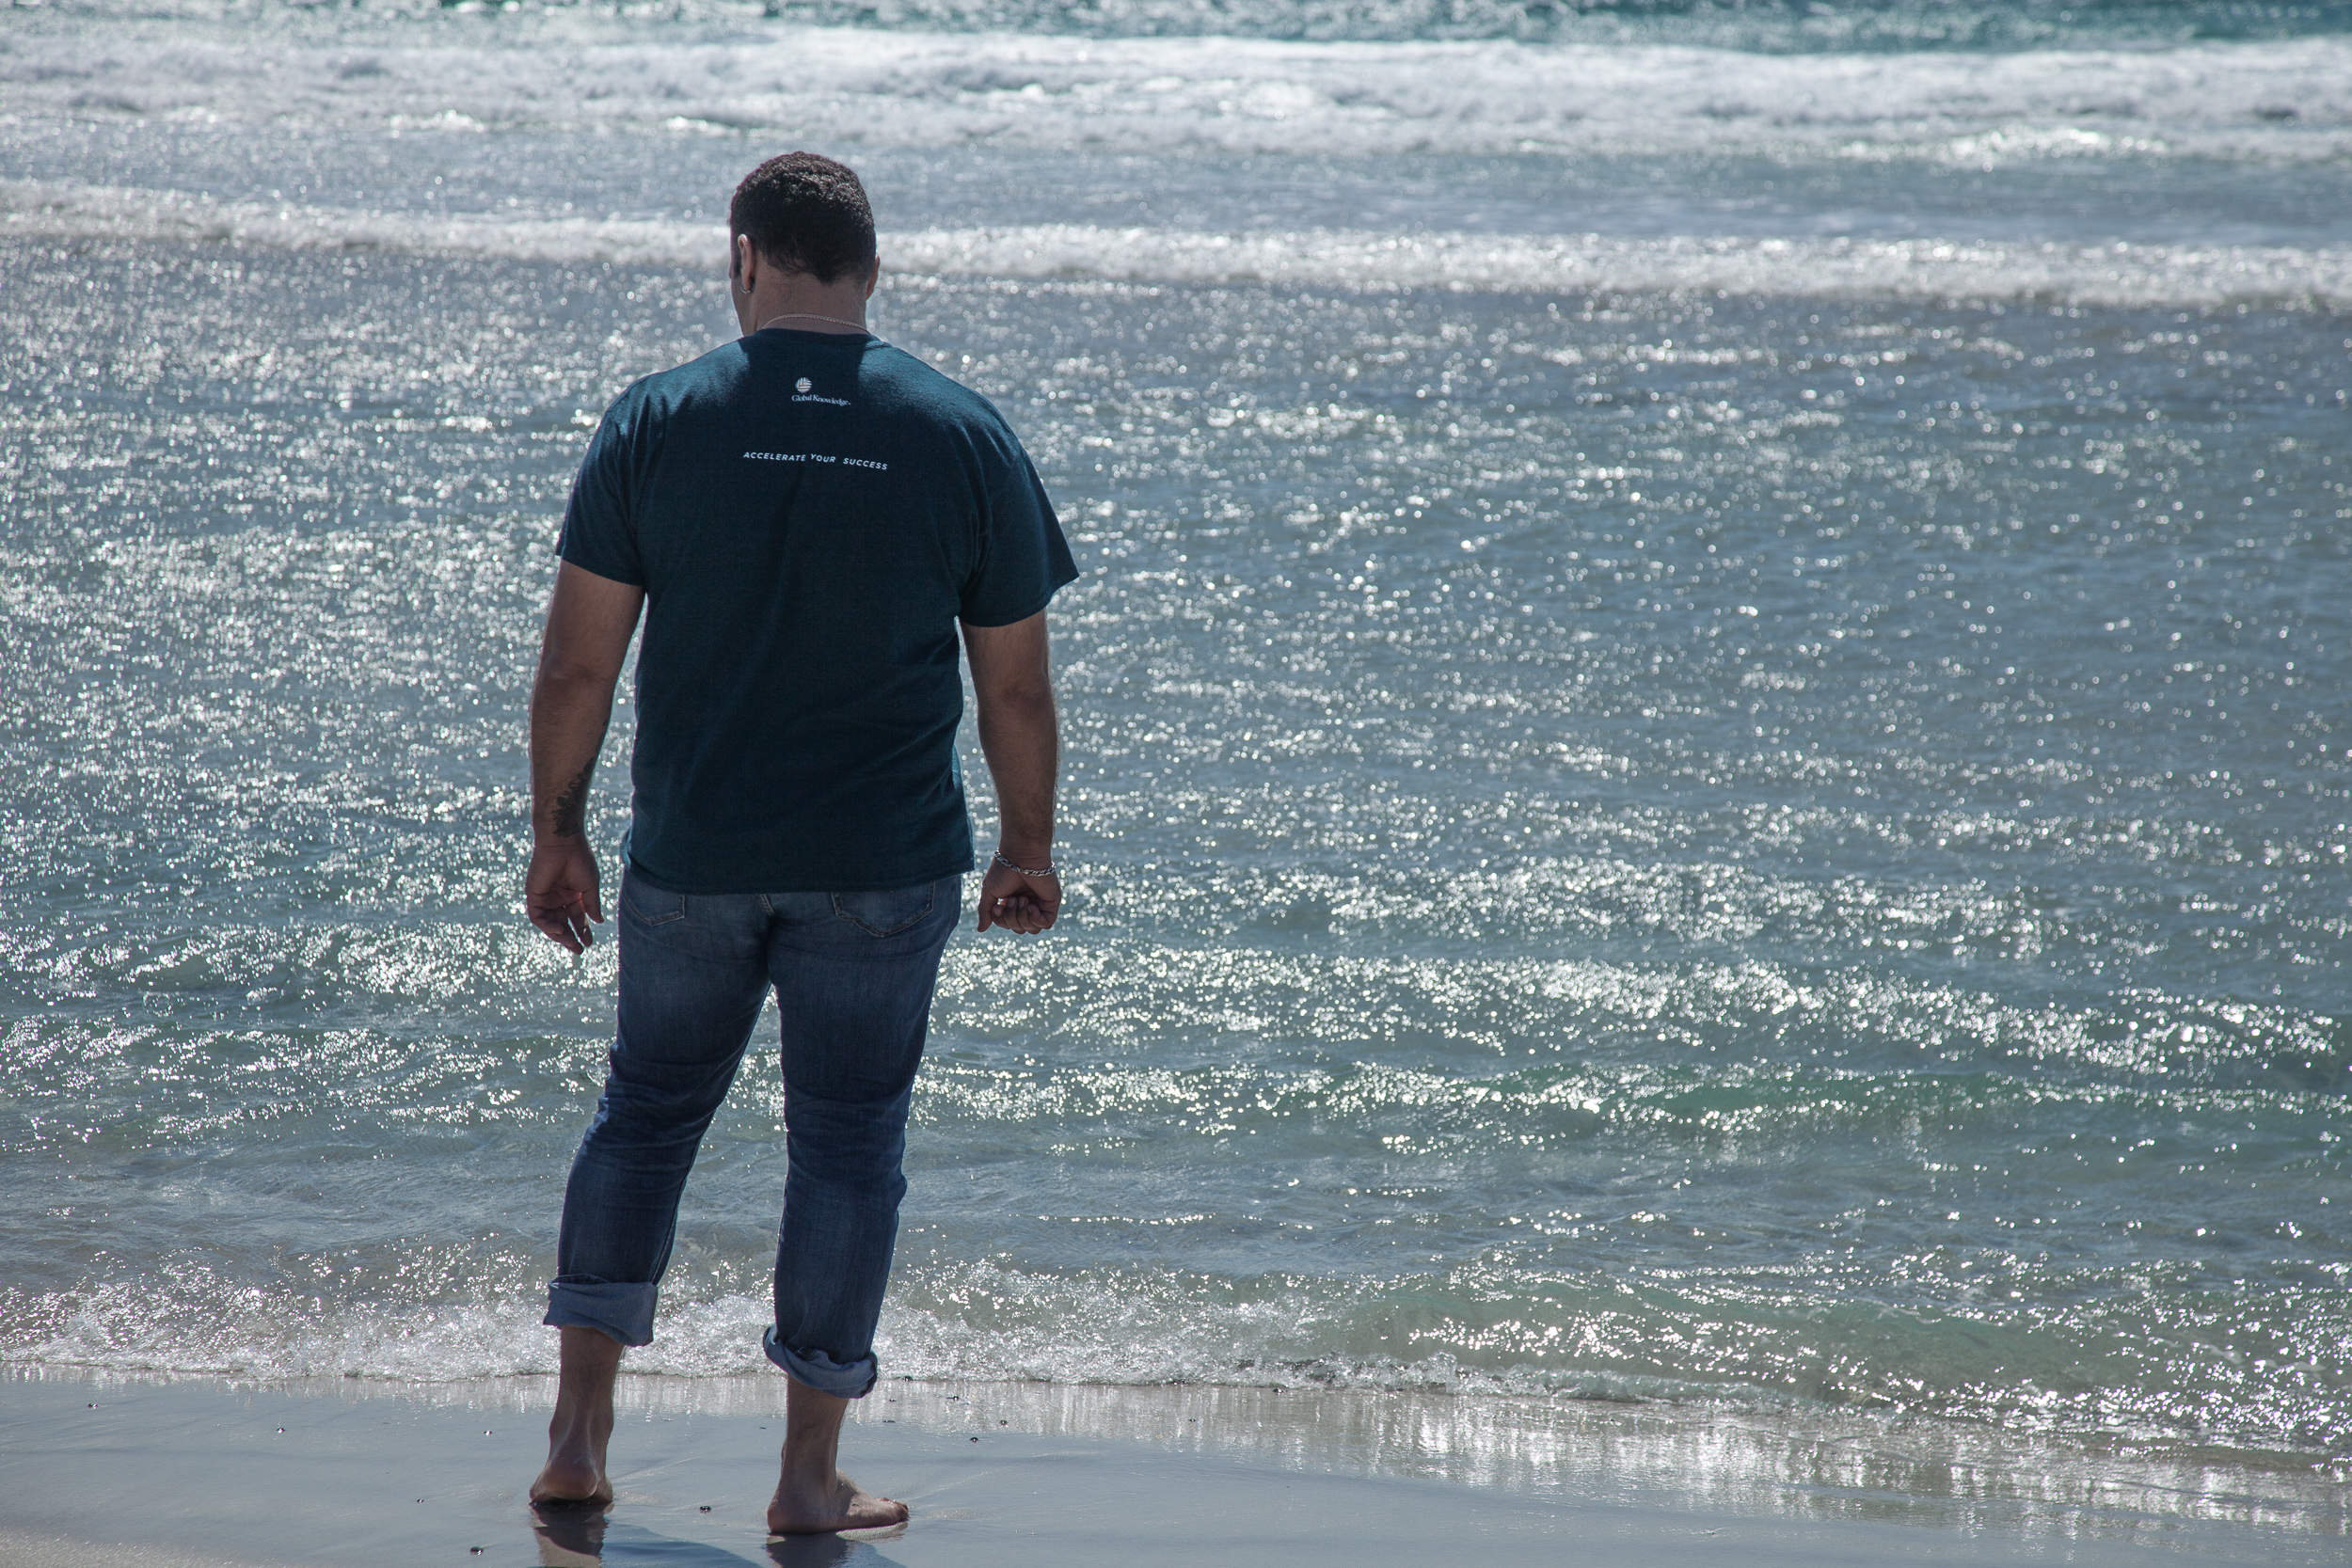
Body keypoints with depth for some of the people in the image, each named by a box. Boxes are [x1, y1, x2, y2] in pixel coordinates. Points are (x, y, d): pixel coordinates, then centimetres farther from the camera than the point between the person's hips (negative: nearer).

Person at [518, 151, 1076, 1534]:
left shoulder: (658, 423, -5)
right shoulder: (966, 437, -4)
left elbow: (578, 662, -3)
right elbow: (1017, 689, 0)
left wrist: (556, 829, 8)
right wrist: (1029, 851, 12)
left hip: (692, 856, 1)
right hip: (884, 869, -1)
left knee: (646, 1112, 17)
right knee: (847, 1144, 8)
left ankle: (581, 1431, 16)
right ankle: (811, 1477, 10)